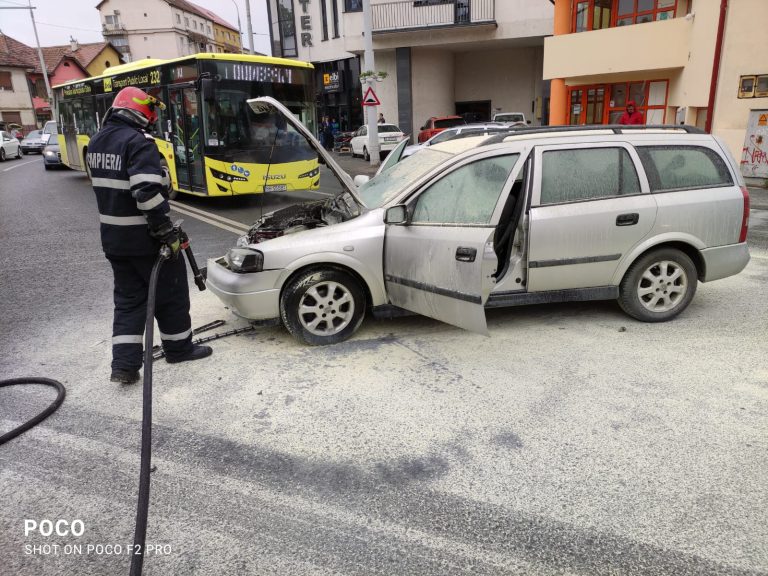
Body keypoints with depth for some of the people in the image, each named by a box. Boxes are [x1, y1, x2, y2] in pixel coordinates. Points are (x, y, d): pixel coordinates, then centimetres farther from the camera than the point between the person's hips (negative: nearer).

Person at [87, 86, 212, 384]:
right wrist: (167, 230, -22)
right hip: (144, 237, -8)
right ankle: (179, 348, 25)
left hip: (112, 237, 8)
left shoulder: (96, 142, 11)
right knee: (170, 293, 10)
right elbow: (147, 193, -28)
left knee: (128, 299, 14)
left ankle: (124, 365, 11)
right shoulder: (139, 142, -18)